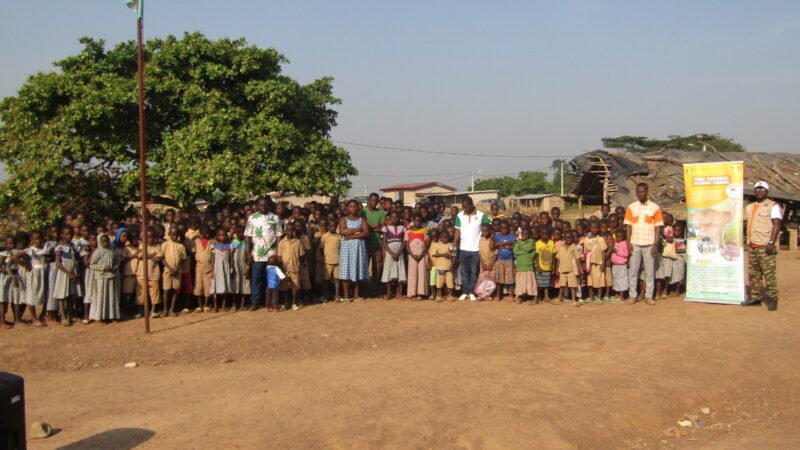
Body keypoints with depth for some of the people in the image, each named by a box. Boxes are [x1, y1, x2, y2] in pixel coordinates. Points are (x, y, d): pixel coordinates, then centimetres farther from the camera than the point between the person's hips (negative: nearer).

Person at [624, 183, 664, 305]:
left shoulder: (655, 207, 1)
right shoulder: (631, 207, 5)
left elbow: (658, 227, 0)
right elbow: (628, 226, 3)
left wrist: (656, 245, -7)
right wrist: (628, 243, -5)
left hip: (649, 244, -1)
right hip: (635, 244, 1)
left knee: (650, 271, 4)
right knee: (632, 271, 3)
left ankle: (649, 296, 11)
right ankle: (632, 295, 10)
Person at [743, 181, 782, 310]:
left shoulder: (773, 206, -2)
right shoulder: (750, 207, 19)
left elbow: (776, 225, -11)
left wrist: (771, 242, -19)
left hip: (765, 247, -7)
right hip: (753, 246, 7)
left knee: (769, 274, -8)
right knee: (753, 273, 10)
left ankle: (772, 300, -4)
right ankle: (755, 297, 17)